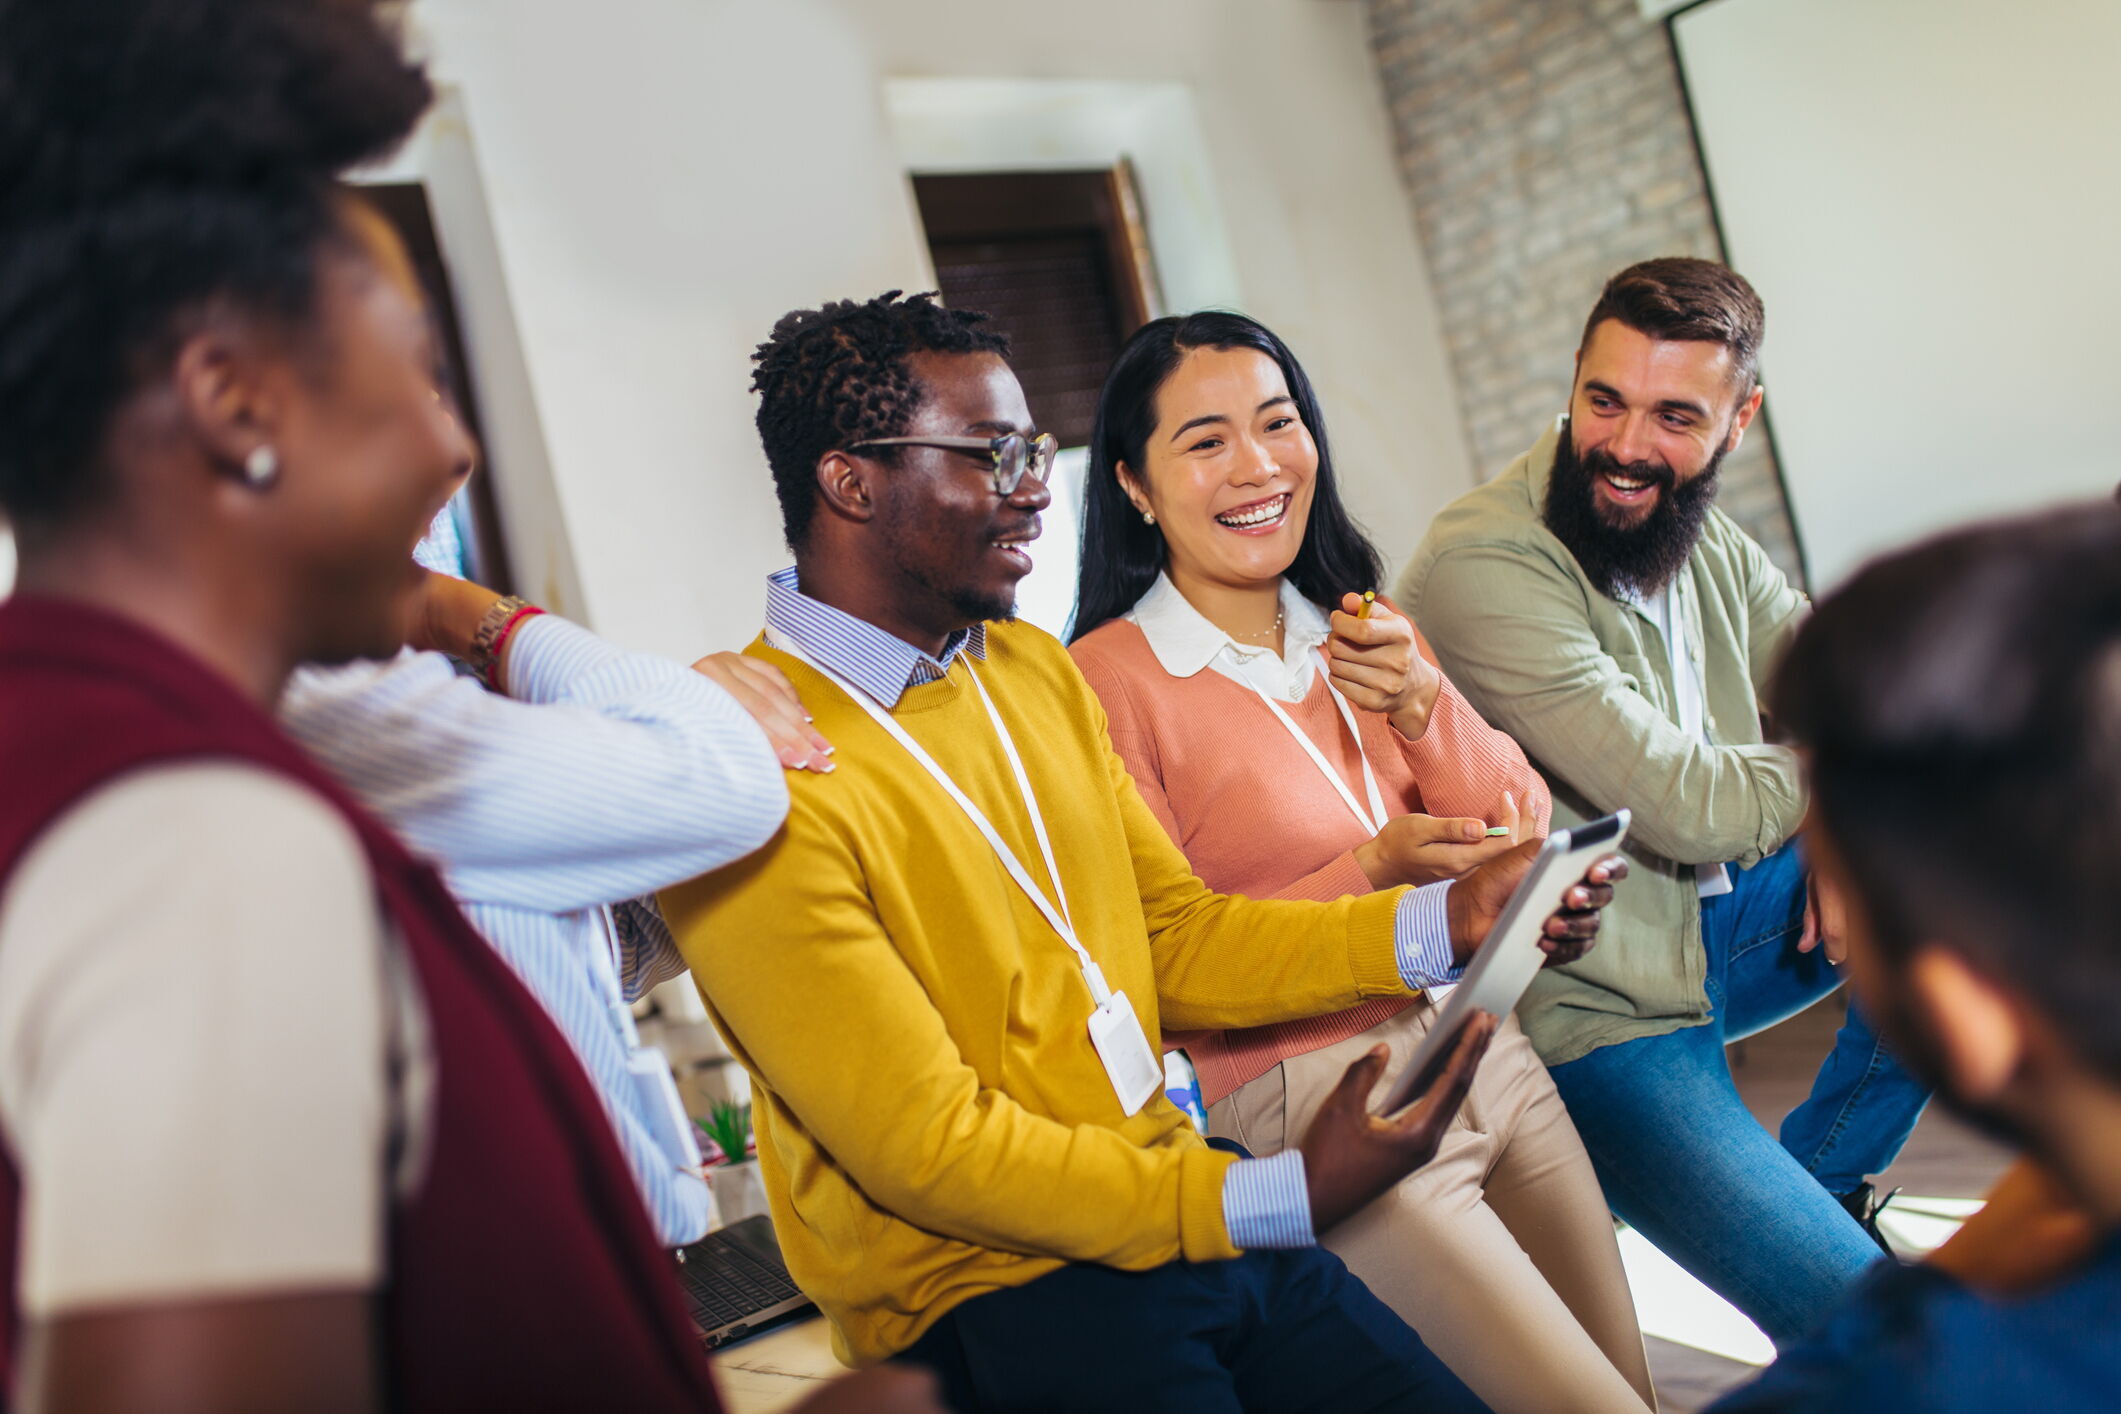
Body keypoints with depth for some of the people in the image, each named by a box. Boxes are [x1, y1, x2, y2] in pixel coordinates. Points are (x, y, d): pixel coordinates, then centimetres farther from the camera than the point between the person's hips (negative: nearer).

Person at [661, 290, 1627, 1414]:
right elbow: (927, 1147, -18)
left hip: (1175, 1213, 7)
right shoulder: (759, 770, -18)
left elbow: (1180, 941, 11)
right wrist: (1280, 1199, -21)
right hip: (983, 1300, -6)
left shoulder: (1037, 670, 9)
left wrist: (1442, 923, -2)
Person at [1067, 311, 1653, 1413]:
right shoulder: (1110, 680, -12)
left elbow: (1522, 835, 5)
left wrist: (1422, 707, -13)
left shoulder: (1359, 630, 9)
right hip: (1307, 1100, -6)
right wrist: (1376, 874, -22)